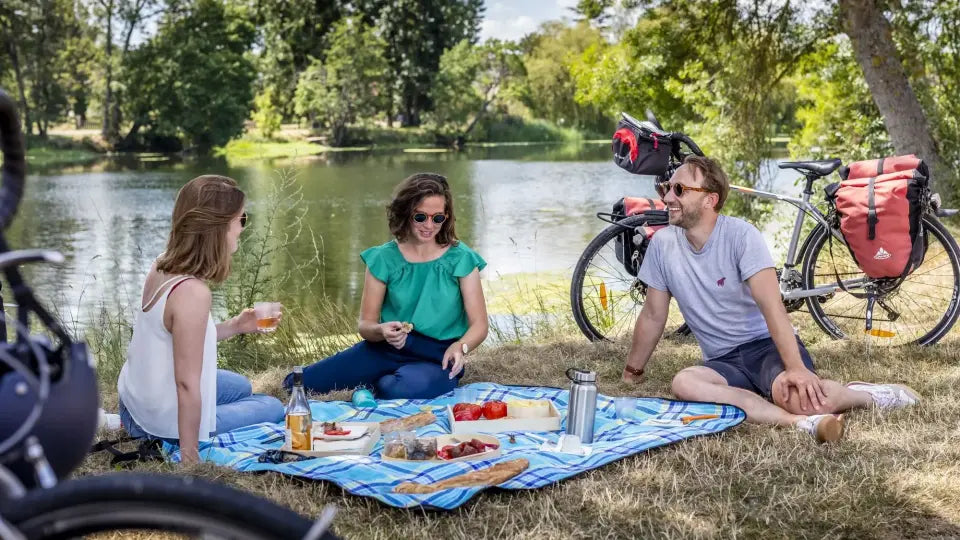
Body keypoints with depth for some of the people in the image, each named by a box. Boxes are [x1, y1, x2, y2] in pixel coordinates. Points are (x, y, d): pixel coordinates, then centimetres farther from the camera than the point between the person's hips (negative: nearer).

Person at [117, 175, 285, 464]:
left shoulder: (162, 266, -6)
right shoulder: (192, 292, -32)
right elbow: (187, 384, -29)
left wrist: (232, 327, 6)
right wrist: (189, 456, -22)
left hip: (136, 400, 8)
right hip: (166, 424, -8)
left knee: (241, 386, 32)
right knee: (273, 407, 15)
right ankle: (165, 447, 6)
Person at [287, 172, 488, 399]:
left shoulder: (461, 259, -4)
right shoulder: (384, 259, 0)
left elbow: (479, 325, -6)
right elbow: (365, 325, 2)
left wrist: (460, 346, -29)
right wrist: (382, 331, -23)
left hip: (437, 358, -2)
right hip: (387, 349, 3)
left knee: (400, 390, -38)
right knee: (296, 383, -10)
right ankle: (382, 381, 11)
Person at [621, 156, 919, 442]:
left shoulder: (741, 234, -13)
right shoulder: (662, 244, -1)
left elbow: (771, 305, -23)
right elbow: (653, 316, 9)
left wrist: (796, 367, -34)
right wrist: (632, 372, 14)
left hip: (767, 345, -3)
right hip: (724, 362, 4)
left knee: (798, 395, -37)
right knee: (683, 383, -32)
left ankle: (870, 394, -3)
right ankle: (803, 422, -36)